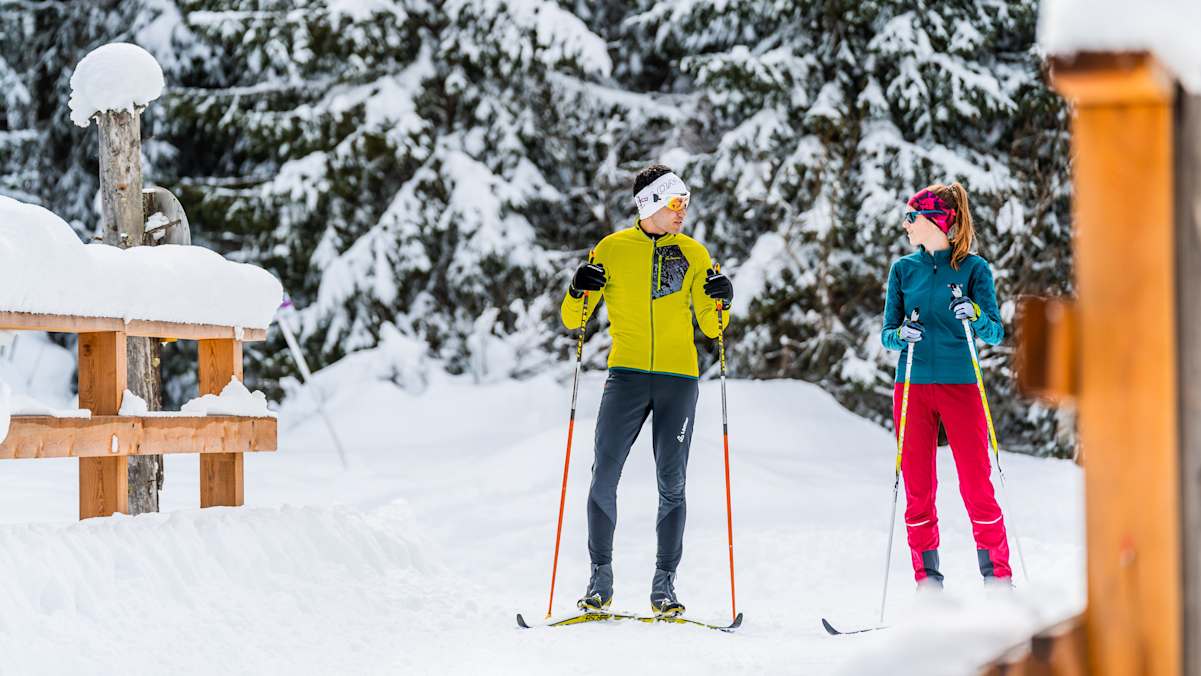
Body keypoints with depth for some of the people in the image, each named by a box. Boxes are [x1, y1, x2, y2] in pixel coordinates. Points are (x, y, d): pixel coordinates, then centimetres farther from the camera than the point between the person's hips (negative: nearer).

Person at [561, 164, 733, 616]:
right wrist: (579, 291, -13)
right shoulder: (612, 249, 5)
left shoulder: (693, 253, 9)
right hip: (627, 374, -1)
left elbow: (710, 328, 11)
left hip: (679, 379, 1)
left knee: (671, 485, 0)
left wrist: (719, 302, -9)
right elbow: (573, 320, 7)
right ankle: (600, 579, 4)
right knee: (604, 478, -6)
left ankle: (664, 584, 6)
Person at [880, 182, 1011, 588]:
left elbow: (995, 333, -1)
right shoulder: (903, 269, 9)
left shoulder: (973, 267, 1)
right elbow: (887, 334, 9)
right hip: (912, 387, 3)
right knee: (917, 490, 2)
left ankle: (998, 579, 3)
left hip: (960, 386, -3)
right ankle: (928, 582, 9)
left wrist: (974, 315, -22)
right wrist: (900, 335, -13)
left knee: (977, 487, -6)